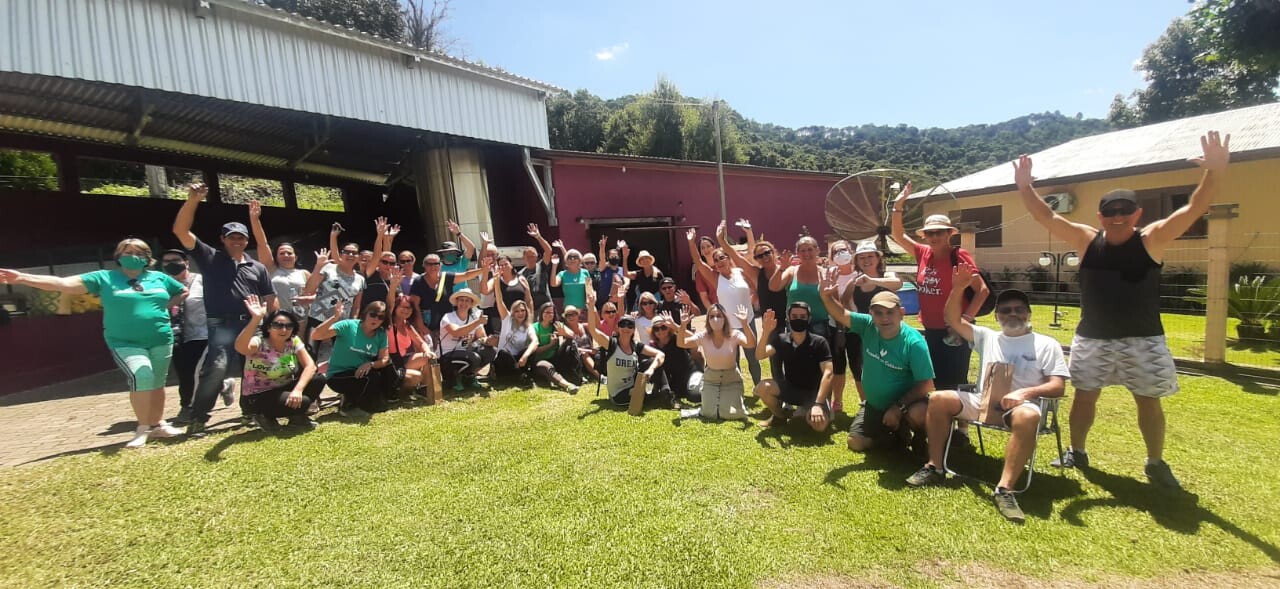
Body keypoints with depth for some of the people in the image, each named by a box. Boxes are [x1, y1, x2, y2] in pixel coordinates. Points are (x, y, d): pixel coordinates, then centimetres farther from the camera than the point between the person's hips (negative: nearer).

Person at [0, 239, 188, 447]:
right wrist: (22, 278, -16)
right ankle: (142, 428, -6)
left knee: (157, 383, 12)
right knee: (141, 376, -23)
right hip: (125, 343, -3)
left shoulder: (159, 278, 8)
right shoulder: (105, 278, 1)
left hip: (161, 341, 3)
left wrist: (165, 306, 5)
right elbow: (64, 283, -6)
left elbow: (184, 291, 20)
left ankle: (157, 425, 27)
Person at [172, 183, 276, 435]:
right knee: (216, 367, -20)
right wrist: (192, 200, -13)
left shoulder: (257, 267, 16)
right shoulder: (210, 258, 8)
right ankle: (198, 418, -5)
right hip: (221, 324, -3)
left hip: (252, 324, 4)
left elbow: (270, 300, 15)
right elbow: (180, 231, -3)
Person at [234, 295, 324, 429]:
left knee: (318, 380, -16)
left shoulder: (293, 341, -6)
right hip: (256, 398, -6)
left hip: (282, 390, 6)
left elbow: (310, 365, -14)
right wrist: (255, 319, -58)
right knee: (303, 402, -28)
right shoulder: (259, 343, -21)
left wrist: (298, 389, -29)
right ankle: (264, 416, 0)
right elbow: (240, 347, -46)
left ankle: (297, 416, 4)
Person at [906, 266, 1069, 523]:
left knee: (1028, 417, -39)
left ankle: (1004, 489, -38)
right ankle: (934, 466, -13)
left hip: (1021, 404, -3)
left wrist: (1025, 392, -19)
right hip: (982, 400, 3)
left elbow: (1058, 386, 1)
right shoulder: (987, 337, 19)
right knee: (938, 399, -20)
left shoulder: (1046, 344, 10)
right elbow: (953, 320, 8)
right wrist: (958, 289, -7)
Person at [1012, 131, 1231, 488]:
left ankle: (1156, 463, 28)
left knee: (1149, 402, 10)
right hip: (1092, 339, 1)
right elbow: (1045, 217, -7)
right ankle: (1076, 452, 26)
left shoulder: (1152, 239, -5)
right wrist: (1025, 187, -19)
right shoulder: (1087, 240, -2)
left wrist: (1215, 172, -30)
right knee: (1084, 397, 10)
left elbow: (1194, 208, -16)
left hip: (1142, 340, -1)